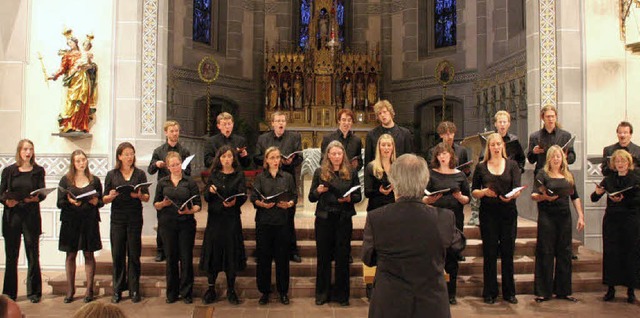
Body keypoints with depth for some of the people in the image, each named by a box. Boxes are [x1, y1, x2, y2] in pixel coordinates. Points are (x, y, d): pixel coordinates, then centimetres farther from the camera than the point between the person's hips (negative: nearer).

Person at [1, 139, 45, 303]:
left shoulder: (38, 171, 6)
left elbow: (42, 193, 0)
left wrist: (35, 198, -21)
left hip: (31, 216, 0)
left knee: (33, 255, 1)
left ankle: (34, 292, 10)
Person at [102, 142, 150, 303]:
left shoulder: (140, 174, 6)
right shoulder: (112, 175, 6)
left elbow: (147, 198, 3)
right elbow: (104, 199, 4)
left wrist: (139, 195, -18)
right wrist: (111, 196, -17)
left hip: (135, 218, 0)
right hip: (117, 218, 0)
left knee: (134, 254, 2)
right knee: (118, 254, 2)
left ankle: (134, 290, 10)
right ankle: (117, 290, 13)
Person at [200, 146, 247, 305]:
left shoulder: (239, 175, 3)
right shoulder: (214, 175, 9)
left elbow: (243, 196, -7)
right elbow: (206, 198, 7)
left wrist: (234, 202, -27)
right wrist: (210, 191, -14)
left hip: (232, 218, -1)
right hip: (214, 217, 2)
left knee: (231, 252, 1)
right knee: (213, 251, 2)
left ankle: (231, 290, 12)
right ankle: (211, 289, 13)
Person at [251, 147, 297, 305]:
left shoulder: (288, 177, 9)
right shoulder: (260, 178, 6)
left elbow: (295, 196, 7)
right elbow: (253, 198, 1)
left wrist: (289, 204, -12)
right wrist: (262, 204, -18)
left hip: (282, 221, 1)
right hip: (264, 221, 0)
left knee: (282, 256, 3)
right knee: (263, 256, 3)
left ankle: (283, 291, 15)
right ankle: (264, 291, 15)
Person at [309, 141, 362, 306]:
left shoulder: (351, 172, 4)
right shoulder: (320, 172, 3)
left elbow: (359, 196, 6)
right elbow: (311, 197, 5)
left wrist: (349, 198, -15)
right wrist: (318, 190, -16)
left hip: (344, 218, 0)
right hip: (324, 218, 0)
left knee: (343, 256, 6)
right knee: (323, 256, 7)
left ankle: (341, 294, 19)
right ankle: (322, 293, 19)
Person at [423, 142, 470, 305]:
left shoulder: (460, 175, 8)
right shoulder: (431, 174, 3)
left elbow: (467, 199, 9)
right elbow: (423, 198, 1)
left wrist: (460, 197, -12)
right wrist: (430, 199, -19)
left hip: (455, 219, 2)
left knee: (452, 256, 6)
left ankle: (451, 293, 17)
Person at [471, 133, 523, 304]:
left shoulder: (512, 165, 5)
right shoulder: (481, 167, 5)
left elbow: (517, 188, -5)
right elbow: (473, 191, 5)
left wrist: (512, 195, -26)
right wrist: (484, 192, -16)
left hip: (508, 213, 1)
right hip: (488, 214, 0)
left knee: (508, 252, 5)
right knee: (490, 253, 2)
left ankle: (509, 292, 17)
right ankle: (490, 292, 11)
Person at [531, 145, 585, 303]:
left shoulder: (568, 176, 13)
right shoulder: (543, 174, -1)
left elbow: (575, 197, 16)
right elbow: (533, 195, -9)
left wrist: (581, 216, 8)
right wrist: (544, 197, -30)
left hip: (565, 216, 4)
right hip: (547, 217, -4)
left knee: (564, 253, 8)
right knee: (545, 253, -2)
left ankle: (563, 290, 18)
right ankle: (543, 292, 5)